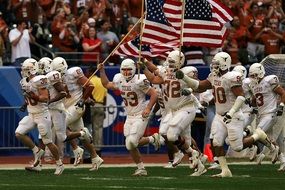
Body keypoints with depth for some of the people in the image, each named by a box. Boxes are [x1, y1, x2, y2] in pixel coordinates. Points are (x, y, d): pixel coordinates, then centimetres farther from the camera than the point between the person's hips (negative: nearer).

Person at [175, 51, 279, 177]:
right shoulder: (214, 77, 7)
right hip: (220, 116, 8)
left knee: (237, 147, -5)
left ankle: (258, 136, 19)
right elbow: (199, 86, 12)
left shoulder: (231, 78, -18)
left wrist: (231, 112, -29)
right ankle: (225, 171, 0)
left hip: (233, 117, -8)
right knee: (216, 142, -7)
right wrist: (184, 78, 1)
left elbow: (241, 97, -22)